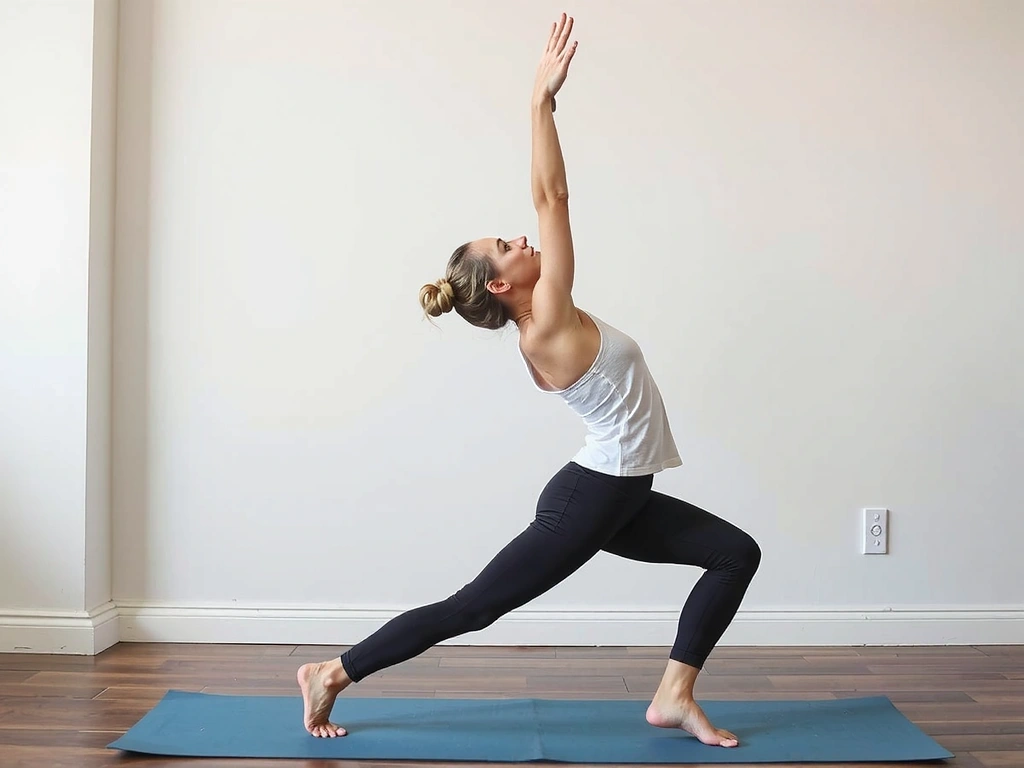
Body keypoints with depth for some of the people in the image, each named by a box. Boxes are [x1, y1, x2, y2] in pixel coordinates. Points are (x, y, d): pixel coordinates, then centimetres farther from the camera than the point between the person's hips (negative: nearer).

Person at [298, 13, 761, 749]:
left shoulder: (543, 324, 6)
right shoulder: (546, 325, -17)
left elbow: (550, 204, 7)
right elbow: (552, 199, -21)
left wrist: (547, 104, 8)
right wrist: (543, 100, -21)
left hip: (615, 498, 9)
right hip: (588, 500, -9)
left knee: (736, 553, 10)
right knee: (469, 609, -1)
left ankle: (675, 697, 9)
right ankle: (331, 674, 12)